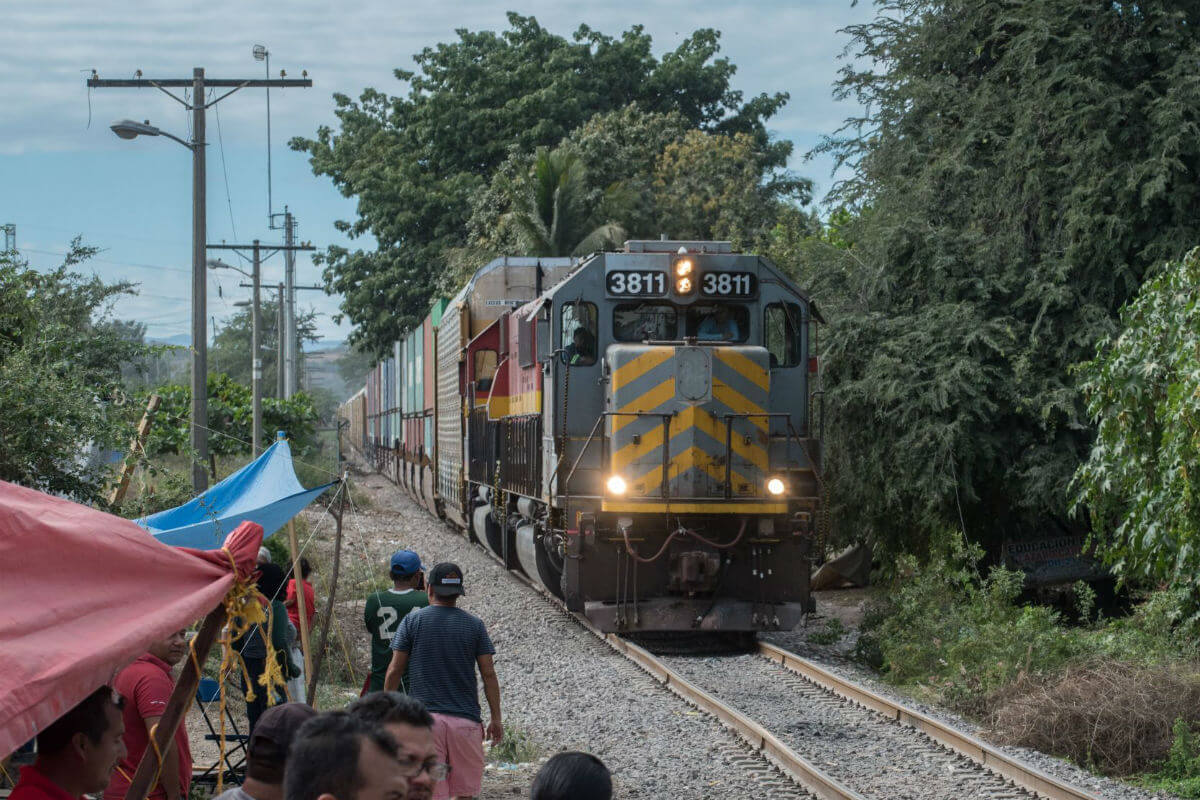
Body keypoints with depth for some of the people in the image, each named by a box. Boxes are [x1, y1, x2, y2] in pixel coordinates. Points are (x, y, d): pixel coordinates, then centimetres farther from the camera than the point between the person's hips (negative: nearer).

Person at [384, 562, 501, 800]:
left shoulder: (412, 621, 2)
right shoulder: (475, 625, 4)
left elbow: (394, 671, 2)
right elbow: (489, 675, 3)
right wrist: (496, 718, 9)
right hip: (465, 718, 1)